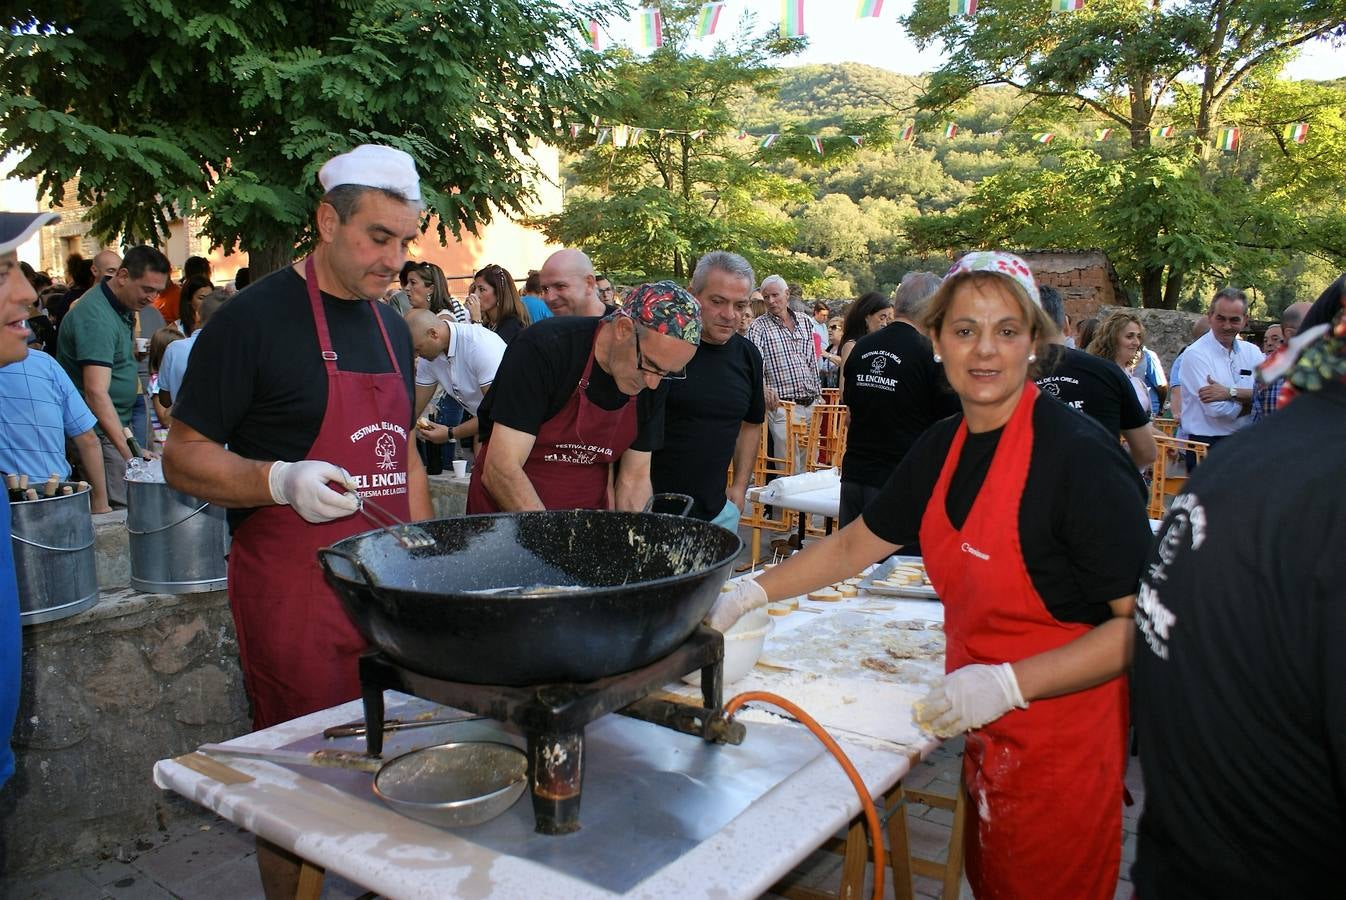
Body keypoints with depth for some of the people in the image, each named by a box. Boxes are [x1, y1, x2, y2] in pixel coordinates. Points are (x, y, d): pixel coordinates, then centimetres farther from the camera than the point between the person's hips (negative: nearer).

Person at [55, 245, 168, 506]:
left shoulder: (122, 308, 10)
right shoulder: (97, 318, -21)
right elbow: (96, 392, -32)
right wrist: (128, 451, -39)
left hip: (114, 424, 10)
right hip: (99, 432, -10)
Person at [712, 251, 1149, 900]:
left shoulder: (1079, 456, -21)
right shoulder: (942, 446, 2)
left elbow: (1145, 622, -22)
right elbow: (854, 546, 12)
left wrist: (1008, 683, -27)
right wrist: (747, 596, 7)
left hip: (1062, 736, -6)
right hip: (985, 731, 6)